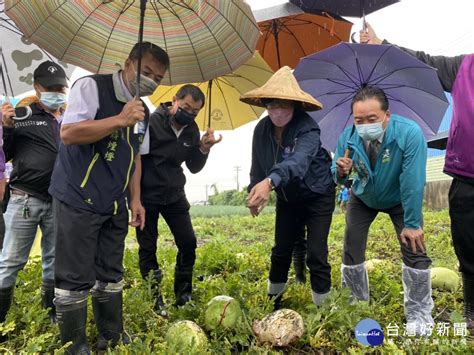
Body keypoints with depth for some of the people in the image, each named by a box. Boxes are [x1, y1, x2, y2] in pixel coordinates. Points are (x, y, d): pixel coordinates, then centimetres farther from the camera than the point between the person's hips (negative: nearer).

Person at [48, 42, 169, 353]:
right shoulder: (91, 87, -8)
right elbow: (68, 133, -19)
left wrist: (135, 199, 11)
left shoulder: (143, 110, 13)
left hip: (115, 205, 7)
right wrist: (120, 120, -24)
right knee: (76, 277, -2)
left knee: (111, 272, 13)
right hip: (77, 199, -6)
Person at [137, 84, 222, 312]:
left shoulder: (191, 130, 2)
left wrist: (203, 149, -12)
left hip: (174, 194, 5)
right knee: (147, 249, 2)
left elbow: (194, 168, 7)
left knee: (188, 243, 3)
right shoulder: (152, 122, -17)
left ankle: (184, 297, 19)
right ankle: (155, 301, 17)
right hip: (147, 195, -5)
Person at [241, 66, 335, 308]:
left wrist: (270, 182, -66)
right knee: (281, 251, 11)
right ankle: (273, 301, 30)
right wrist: (254, 191, -11)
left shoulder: (307, 129, -29)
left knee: (316, 254, -6)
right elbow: (258, 166, 0)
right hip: (287, 198, 5)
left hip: (317, 196, -5)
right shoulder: (262, 129, -12)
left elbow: (298, 161, -49)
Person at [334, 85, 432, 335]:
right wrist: (340, 172, -39)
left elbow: (413, 183, -31)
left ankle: (418, 314, 9)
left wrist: (412, 224, -25)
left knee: (414, 249, -10)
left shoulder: (409, 133, -35)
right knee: (351, 250, 1)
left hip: (399, 200, -2)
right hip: (363, 198, 3)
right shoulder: (348, 136, -25)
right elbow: (339, 179, -14)